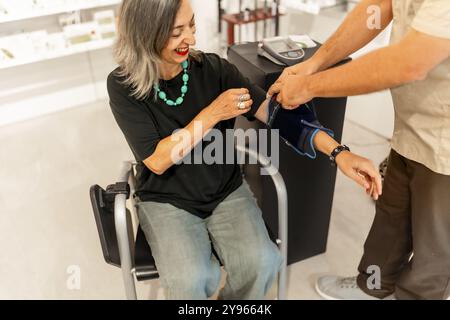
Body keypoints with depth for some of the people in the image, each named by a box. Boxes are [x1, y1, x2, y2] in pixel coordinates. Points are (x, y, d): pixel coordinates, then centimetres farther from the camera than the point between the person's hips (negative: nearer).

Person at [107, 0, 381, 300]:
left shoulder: (213, 68, -7)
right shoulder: (124, 86, -11)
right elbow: (157, 161, -15)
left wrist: (339, 152, -22)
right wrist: (213, 114, -20)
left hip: (227, 191, 2)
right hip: (166, 201, -1)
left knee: (262, 263, -21)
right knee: (192, 280, -27)